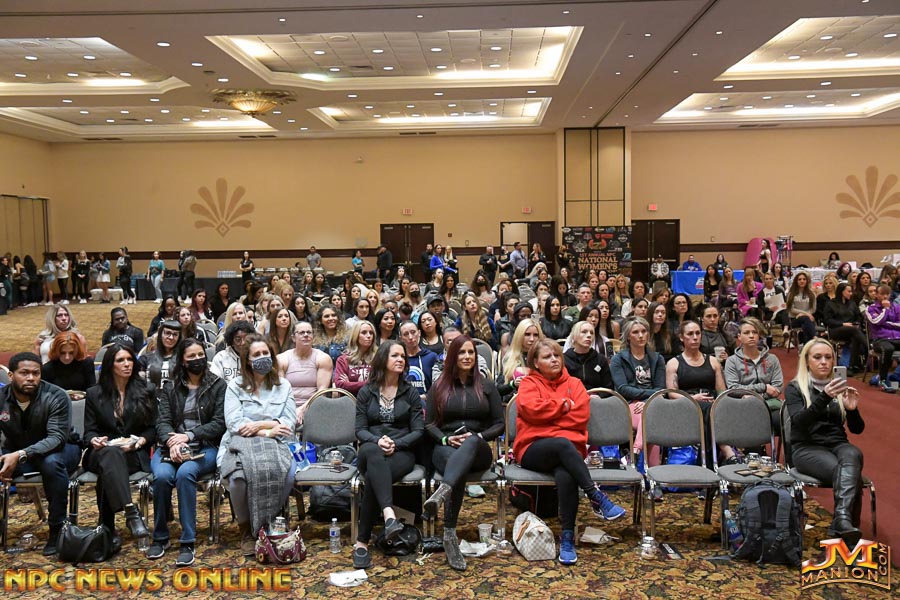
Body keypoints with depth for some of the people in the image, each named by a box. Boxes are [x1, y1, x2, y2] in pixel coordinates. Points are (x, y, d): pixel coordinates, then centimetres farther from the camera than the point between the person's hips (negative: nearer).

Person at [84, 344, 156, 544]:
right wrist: (94, 440, -14)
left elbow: (153, 428, 8)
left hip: (135, 453, -1)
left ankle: (107, 526, -36)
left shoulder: (147, 390, 11)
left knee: (112, 459, -37)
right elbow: (89, 430, 11)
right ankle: (131, 513, -54)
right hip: (102, 452, 1)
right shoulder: (94, 394, 14)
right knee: (111, 454, -39)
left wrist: (140, 441, -14)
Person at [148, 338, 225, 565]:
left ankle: (187, 543, -28)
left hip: (205, 447, -2)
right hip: (171, 446, 2)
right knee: (162, 475, -30)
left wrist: (189, 435, -13)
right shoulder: (170, 387, 16)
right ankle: (160, 537, -11)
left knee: (185, 473, -34)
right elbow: (162, 421, 5)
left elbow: (220, 423, -1)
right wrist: (171, 441, -17)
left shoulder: (218, 386, 8)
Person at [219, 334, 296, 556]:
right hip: (240, 446, -1)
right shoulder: (235, 386, 12)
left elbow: (289, 422, 6)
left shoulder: (283, 386, 18)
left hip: (274, 446, 1)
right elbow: (234, 423, -3)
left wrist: (260, 424, -8)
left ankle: (269, 525, -9)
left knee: (287, 474, -33)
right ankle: (246, 529, -11)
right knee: (240, 476, -36)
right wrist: (267, 432, -8)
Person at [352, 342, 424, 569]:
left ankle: (362, 542, -32)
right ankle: (389, 515, -57)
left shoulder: (410, 392, 11)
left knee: (373, 478, -34)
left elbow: (418, 431, 5)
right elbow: (360, 430, 5)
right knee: (372, 452, -40)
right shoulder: (366, 392, 12)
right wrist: (377, 441, -17)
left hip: (402, 452, 0)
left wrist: (395, 444, -13)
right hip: (371, 451, 0)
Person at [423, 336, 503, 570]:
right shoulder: (439, 387, 16)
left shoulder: (487, 386, 15)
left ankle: (442, 492, -66)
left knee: (471, 443, -41)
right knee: (459, 471, -39)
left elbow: (499, 424, 10)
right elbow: (429, 424, 10)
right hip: (446, 448, 0)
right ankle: (449, 537, -45)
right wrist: (446, 439, -10)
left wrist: (478, 436, -9)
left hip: (478, 451, 0)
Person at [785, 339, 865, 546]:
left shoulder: (839, 387, 17)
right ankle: (846, 525, -39)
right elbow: (799, 421, -13)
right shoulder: (795, 388, 6)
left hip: (837, 444, 3)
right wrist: (824, 397, -27)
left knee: (852, 455, -36)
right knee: (851, 473, -34)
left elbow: (857, 429, 13)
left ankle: (842, 519, -50)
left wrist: (853, 409, -9)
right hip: (807, 448, -3)